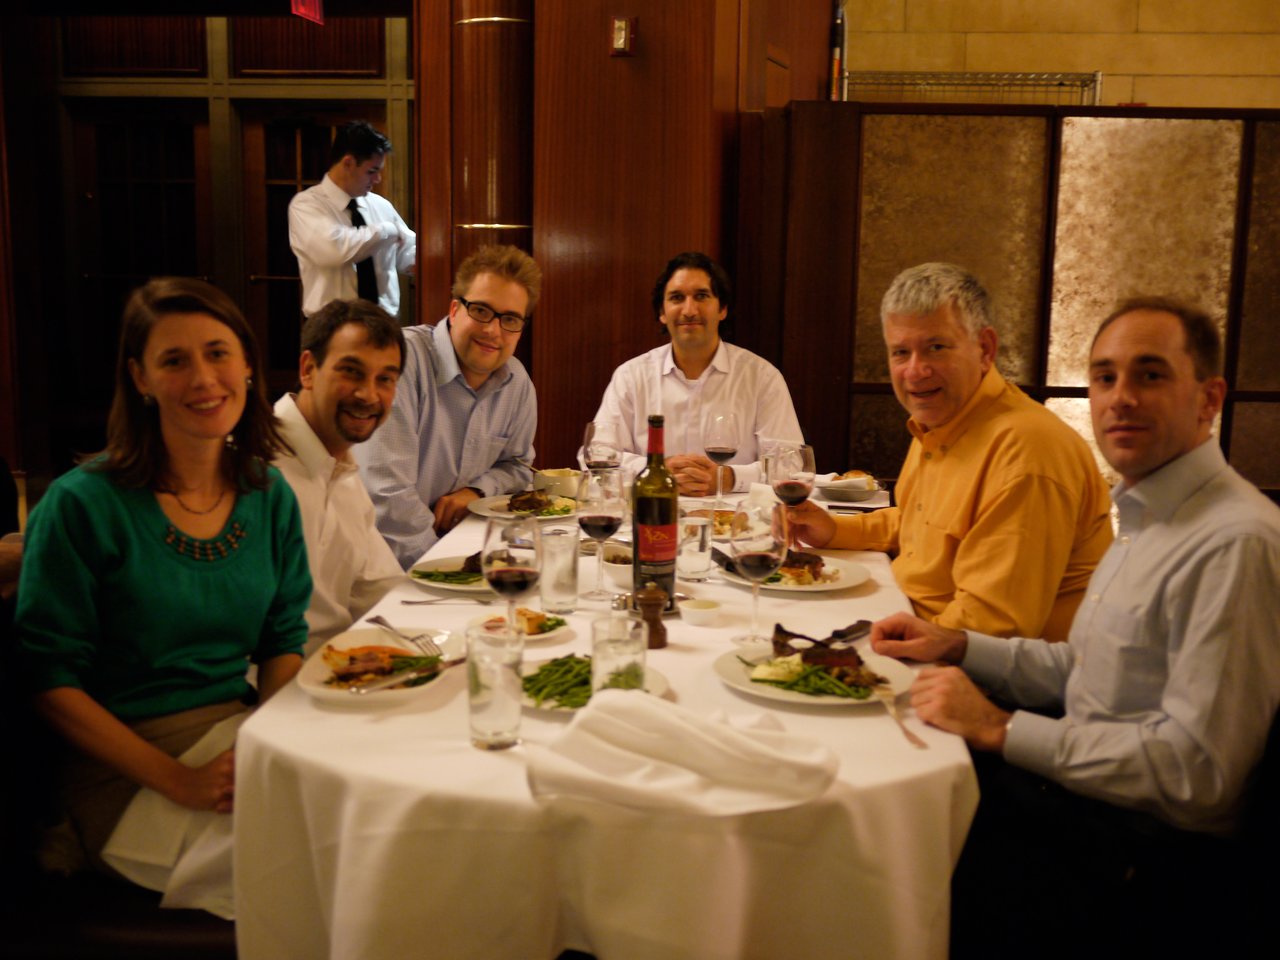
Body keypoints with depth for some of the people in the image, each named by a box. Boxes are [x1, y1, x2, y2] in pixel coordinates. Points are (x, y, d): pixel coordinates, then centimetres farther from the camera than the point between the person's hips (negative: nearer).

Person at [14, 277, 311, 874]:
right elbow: (50, 679, -9)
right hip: (125, 766, -5)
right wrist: (179, 780, -17)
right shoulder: (81, 505, -10)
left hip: (241, 729, 6)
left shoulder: (271, 497, 5)